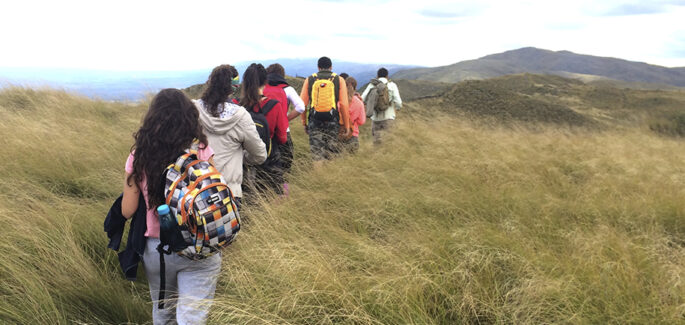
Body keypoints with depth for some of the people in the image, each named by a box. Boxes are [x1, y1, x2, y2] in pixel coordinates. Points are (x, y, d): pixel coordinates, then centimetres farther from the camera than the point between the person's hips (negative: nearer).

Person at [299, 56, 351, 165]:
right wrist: (346, 125, 3)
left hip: (314, 121, 1)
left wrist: (304, 121, 15)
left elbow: (302, 103, 5)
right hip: (332, 121, -1)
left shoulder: (309, 80, 8)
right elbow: (344, 105, -2)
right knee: (332, 152, 9)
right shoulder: (339, 80, 4)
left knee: (316, 153, 4)